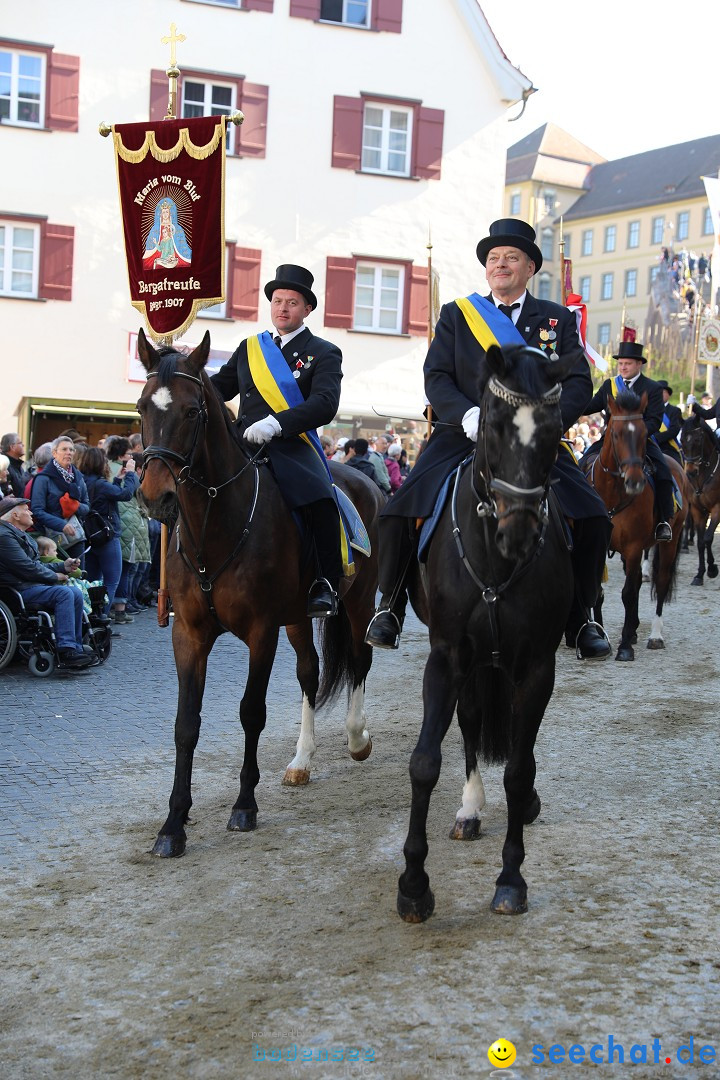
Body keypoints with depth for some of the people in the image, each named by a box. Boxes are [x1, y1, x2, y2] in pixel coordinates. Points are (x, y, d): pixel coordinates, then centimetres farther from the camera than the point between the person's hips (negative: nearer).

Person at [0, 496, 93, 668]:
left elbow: (37, 565, 24)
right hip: (18, 589, -11)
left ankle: (76, 648, -8)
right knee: (63, 593, -27)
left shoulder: (21, 536, 22)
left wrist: (63, 566, 10)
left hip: (32, 585, 11)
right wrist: (55, 576, -6)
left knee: (76, 594, -5)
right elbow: (28, 568, -19)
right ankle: (66, 651, -31)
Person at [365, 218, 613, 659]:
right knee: (400, 510, -20)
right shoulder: (455, 314, 13)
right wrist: (471, 417, -17)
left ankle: (580, 617, 2)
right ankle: (391, 606, 3)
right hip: (462, 436, 0)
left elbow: (579, 382, 4)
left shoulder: (558, 319, 14)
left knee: (593, 517, -18)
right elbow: (436, 377, 2)